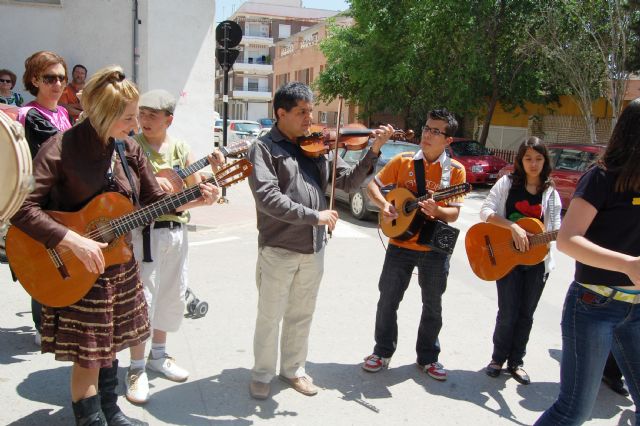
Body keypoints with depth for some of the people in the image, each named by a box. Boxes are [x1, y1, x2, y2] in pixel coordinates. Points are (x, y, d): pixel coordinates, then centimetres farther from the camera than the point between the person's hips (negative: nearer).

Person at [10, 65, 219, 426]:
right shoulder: (63, 148, -19)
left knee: (110, 345, 20)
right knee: (88, 355, 3)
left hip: (119, 264, 6)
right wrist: (75, 241, -28)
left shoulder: (129, 148, 0)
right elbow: (21, 207, -23)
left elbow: (153, 201, 6)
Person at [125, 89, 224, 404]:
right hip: (144, 230, -5)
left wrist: (215, 171, -13)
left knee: (173, 296, 15)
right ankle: (137, 369, 9)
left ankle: (158, 356, 33)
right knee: (142, 298, -5)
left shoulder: (180, 149, 7)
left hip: (177, 231, 5)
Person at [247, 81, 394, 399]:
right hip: (278, 250, -5)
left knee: (302, 315, 19)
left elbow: (349, 181, 5)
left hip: (314, 249, 5)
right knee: (270, 317, 10)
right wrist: (314, 216, -23)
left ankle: (293, 368, 37)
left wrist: (373, 151, -9)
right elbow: (267, 199, -22)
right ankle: (262, 373, 30)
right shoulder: (264, 148, -9)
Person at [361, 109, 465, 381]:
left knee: (433, 306, 12)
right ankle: (382, 352, 27)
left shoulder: (455, 170, -5)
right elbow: (373, 185, 4)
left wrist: (437, 210, -28)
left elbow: (454, 213, -6)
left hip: (435, 248, 0)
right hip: (400, 243, 1)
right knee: (388, 300, 8)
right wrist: (384, 204, -15)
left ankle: (427, 357, 31)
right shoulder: (403, 161, -2)